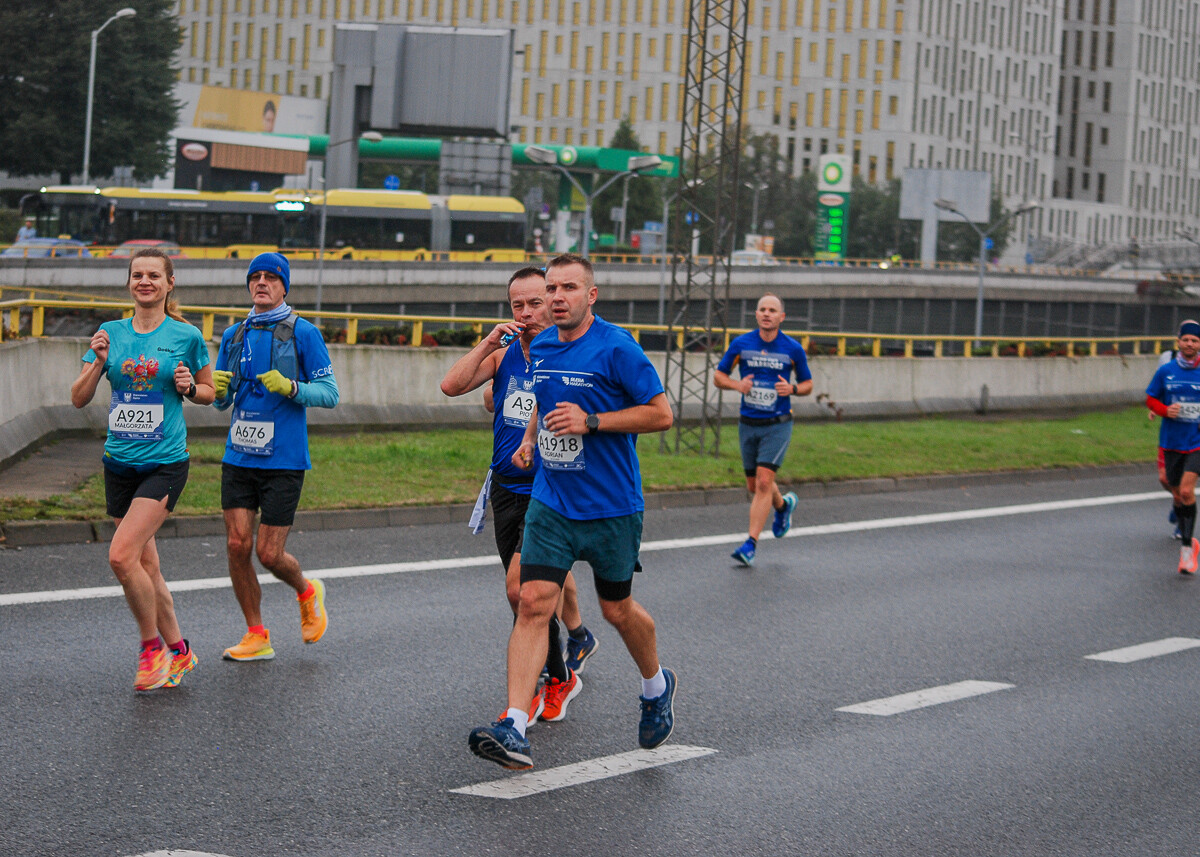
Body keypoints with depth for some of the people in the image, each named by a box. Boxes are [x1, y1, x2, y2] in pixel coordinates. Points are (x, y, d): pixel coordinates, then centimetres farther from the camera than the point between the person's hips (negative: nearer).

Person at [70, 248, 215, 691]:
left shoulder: (186, 336, -2)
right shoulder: (111, 333, 6)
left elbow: (209, 390, 12)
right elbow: (78, 398, 3)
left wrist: (189, 387, -10)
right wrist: (99, 361, -13)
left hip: (165, 463, -4)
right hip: (119, 464, 4)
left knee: (122, 555, -18)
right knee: (146, 564, 8)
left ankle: (152, 646, -1)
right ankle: (177, 649, 24)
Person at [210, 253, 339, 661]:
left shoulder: (302, 333, -2)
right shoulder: (234, 336, 12)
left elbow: (330, 393, -4)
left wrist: (291, 387, -21)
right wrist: (217, 389, -5)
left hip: (284, 460, -4)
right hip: (238, 456, 4)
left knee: (269, 553, -5)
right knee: (237, 544, -3)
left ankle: (307, 592, 28)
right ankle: (256, 636, 10)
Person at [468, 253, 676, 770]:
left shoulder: (615, 348, -13)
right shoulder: (540, 348, 7)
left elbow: (661, 414, -12)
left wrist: (591, 422, -20)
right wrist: (530, 439, 7)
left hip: (612, 508, -4)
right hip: (550, 503, 4)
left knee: (617, 611, 11)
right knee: (532, 604, -11)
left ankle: (656, 686, 43)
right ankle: (513, 731, -19)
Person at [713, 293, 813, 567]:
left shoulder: (793, 349, -3)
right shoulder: (741, 344, 0)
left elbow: (808, 384, 9)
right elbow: (718, 376, 8)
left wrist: (792, 388, -14)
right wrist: (737, 385, -13)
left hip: (777, 424, -3)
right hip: (748, 424, 3)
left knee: (764, 482, -14)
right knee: (754, 486, 13)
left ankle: (750, 544, -12)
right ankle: (783, 505, 46)